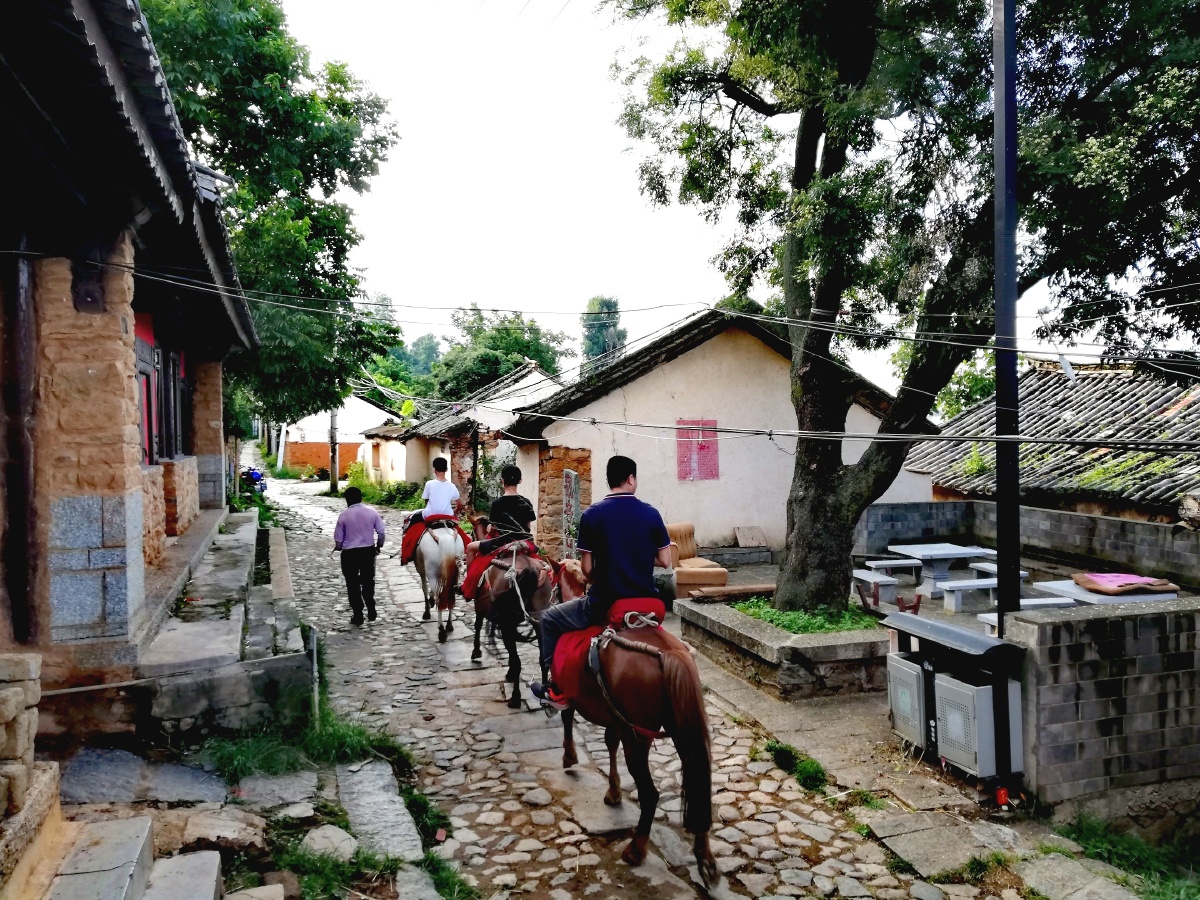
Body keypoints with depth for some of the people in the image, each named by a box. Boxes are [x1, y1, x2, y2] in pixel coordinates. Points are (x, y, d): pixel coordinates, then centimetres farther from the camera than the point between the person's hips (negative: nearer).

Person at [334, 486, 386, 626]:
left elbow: (338, 542, -7)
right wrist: (378, 546, 12)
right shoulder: (372, 512, -3)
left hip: (349, 553, -2)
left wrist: (338, 547, 15)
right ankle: (371, 611, 21)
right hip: (368, 551, 3)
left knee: (353, 584, 10)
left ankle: (358, 616, 14)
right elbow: (382, 532, -4)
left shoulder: (344, 515, -9)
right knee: (368, 581, 18)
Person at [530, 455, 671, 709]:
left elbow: (586, 568, -7)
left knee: (550, 619, 19)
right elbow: (664, 561, 1)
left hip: (603, 605, -3)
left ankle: (558, 689, 16)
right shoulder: (651, 513, -2)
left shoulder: (591, 514, -8)